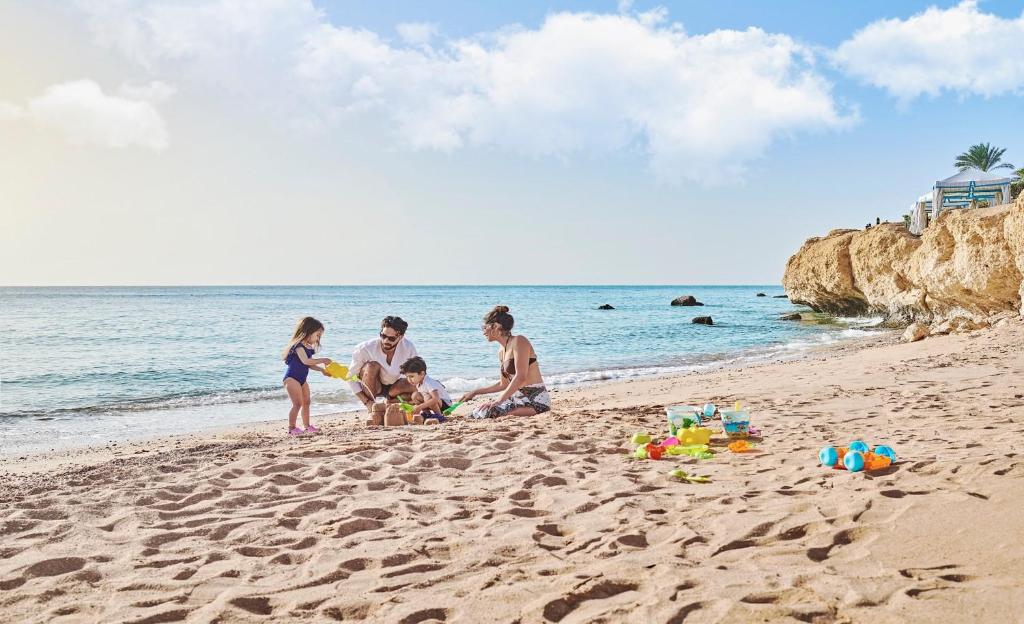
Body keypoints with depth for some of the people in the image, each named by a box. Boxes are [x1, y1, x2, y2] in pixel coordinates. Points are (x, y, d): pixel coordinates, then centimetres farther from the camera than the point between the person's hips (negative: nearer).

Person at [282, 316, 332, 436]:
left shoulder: (309, 347, 11)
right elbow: (305, 361, -29)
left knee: (306, 402, 13)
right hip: (292, 378, -10)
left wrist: (322, 370, 8)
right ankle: (291, 428, -6)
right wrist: (322, 360, -22)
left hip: (302, 379, 10)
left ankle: (306, 426, 23)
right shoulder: (298, 345, -18)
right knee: (297, 404, -12)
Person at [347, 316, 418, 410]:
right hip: (372, 385, -2)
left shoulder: (408, 348, -24)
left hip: (393, 387, 2)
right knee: (372, 366, -33)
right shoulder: (365, 348, -28)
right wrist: (366, 401, -24)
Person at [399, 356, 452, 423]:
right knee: (415, 395, -6)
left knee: (428, 397, -35)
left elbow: (436, 399, -43)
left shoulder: (429, 383, -29)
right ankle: (427, 414, 2)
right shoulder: (418, 383, -1)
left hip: (445, 405, -9)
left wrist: (419, 407, -45)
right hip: (434, 403, 9)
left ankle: (439, 416, -15)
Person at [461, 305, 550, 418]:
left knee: (487, 412, -25)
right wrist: (476, 392, 25)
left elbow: (520, 377, -22)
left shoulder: (519, 341, -12)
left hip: (536, 400, -9)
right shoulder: (501, 352, 14)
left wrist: (498, 400, -25)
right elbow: (504, 384, 24)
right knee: (475, 414, -1)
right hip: (518, 398, 9)